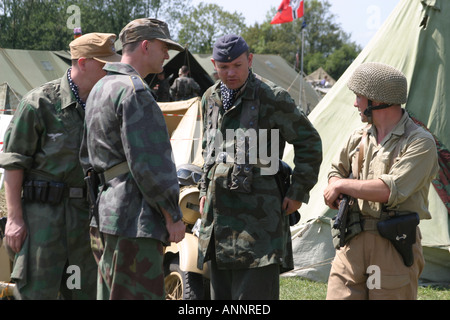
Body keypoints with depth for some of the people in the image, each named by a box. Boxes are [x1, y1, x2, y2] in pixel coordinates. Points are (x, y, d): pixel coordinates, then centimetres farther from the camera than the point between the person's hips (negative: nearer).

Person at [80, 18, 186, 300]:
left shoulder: (100, 89, 19)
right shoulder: (134, 92, -14)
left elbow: (87, 157, 23)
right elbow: (148, 163, -19)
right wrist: (174, 216, -13)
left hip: (105, 216, 11)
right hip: (134, 222, -11)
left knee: (111, 294, 15)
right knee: (140, 294, -8)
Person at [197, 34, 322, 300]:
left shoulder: (272, 98, -7)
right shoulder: (211, 99, 13)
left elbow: (309, 142, 0)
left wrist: (298, 192, -2)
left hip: (258, 217, -7)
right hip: (218, 213, 7)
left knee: (254, 293, -10)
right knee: (221, 293, 11)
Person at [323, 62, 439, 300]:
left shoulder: (420, 142, -9)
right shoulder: (359, 137, 13)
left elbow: (390, 190, -20)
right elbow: (336, 171, 27)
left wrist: (342, 185, -10)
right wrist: (335, 187, 3)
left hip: (394, 246, -5)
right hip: (353, 243, 6)